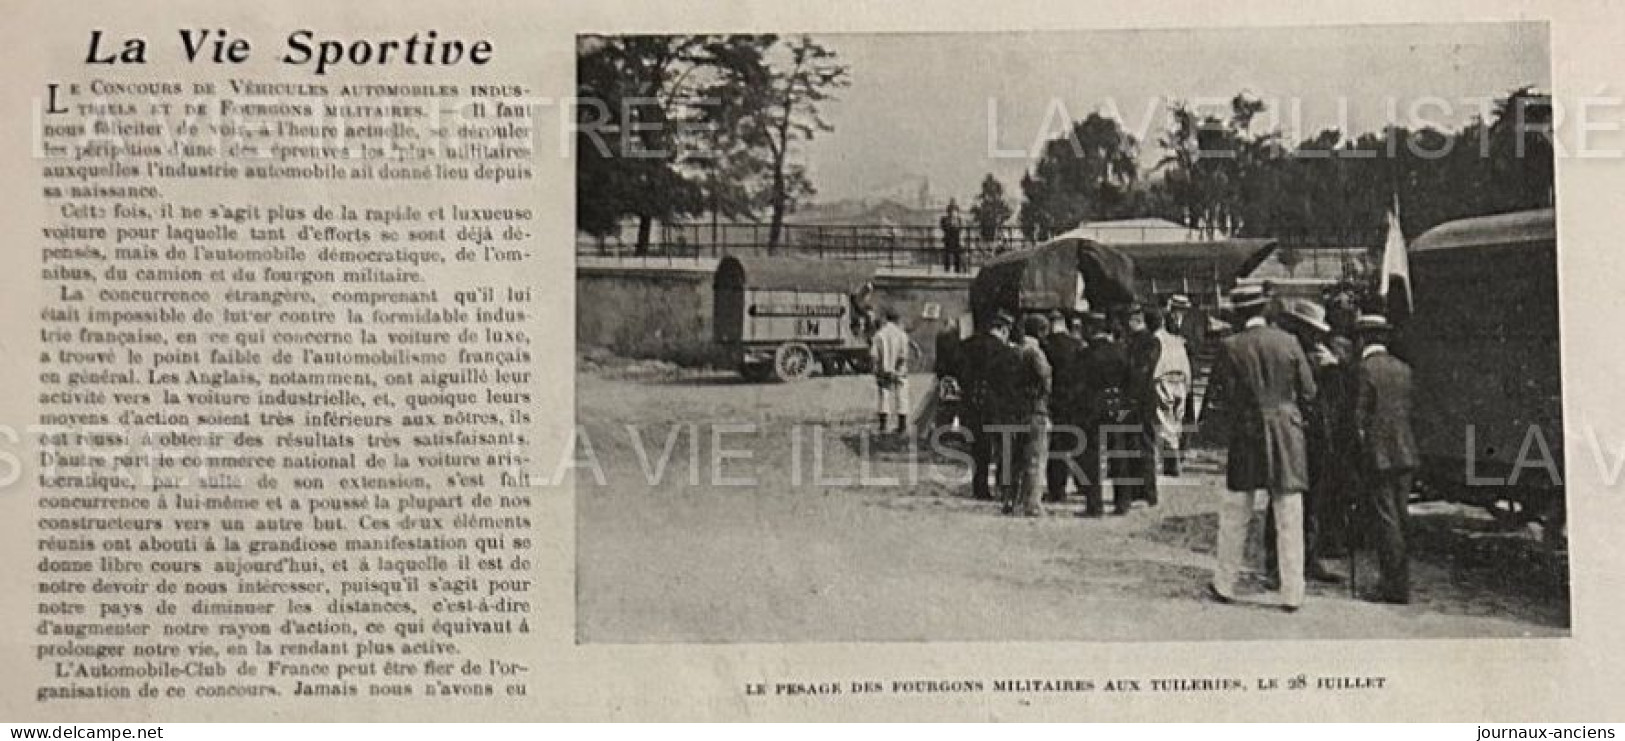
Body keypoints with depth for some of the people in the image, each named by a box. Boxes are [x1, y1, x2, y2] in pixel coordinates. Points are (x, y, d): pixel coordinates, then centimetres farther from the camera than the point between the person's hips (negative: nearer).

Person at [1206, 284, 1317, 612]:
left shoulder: (1230, 347, -7)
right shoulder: (1288, 342, -2)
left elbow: (1223, 397, -5)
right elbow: (1308, 391, 2)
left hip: (1245, 436, -1)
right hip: (1287, 435, 1)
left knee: (1235, 515, 11)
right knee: (1289, 518, 4)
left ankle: (1225, 584, 18)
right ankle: (1292, 593, 6)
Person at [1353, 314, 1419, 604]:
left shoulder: (1365, 369, -11)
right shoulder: (1403, 368, 10)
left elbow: (1360, 416, -11)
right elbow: (1408, 409, 14)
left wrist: (1362, 445, 2)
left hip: (1378, 455, -7)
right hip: (1405, 454, 7)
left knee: (1387, 520, -4)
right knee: (1401, 518, 13)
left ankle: (1396, 587, -3)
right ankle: (1400, 581, 19)